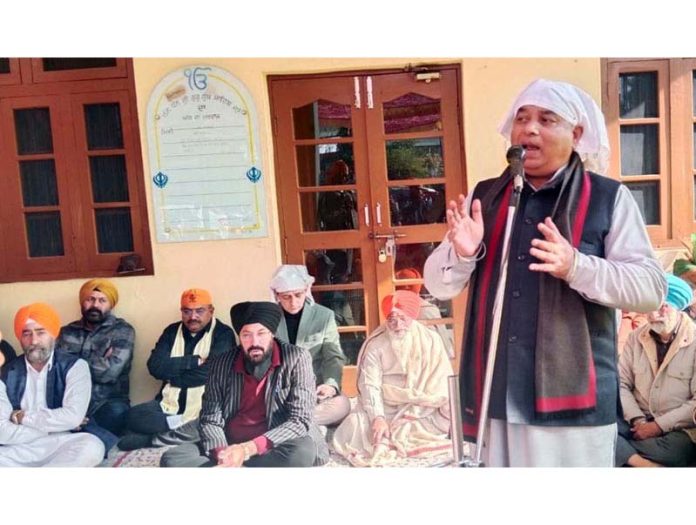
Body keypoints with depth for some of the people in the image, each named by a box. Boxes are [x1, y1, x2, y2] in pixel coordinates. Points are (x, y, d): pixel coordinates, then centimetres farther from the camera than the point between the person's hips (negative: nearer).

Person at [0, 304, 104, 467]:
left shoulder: (74, 366, -1)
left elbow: (73, 416, -15)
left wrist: (23, 417, -7)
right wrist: (55, 425, -10)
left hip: (60, 448, 0)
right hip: (19, 452, 0)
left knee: (92, 447, -33)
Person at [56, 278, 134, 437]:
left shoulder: (122, 331, 3)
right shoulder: (67, 332, 15)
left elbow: (110, 371, -10)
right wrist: (98, 361, -7)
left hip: (106, 404, -2)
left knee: (117, 411, -34)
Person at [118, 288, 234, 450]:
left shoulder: (223, 334, -2)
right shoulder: (172, 331, 12)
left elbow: (211, 371, -15)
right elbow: (155, 366, -2)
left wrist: (171, 374, -5)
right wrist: (194, 360, -12)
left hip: (204, 411, -3)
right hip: (169, 406, 4)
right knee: (134, 417, -22)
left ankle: (153, 438, -17)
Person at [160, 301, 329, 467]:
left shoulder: (296, 359, -11)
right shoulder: (221, 364, 0)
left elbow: (300, 421, -17)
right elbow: (210, 419, 0)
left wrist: (248, 449, -28)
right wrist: (222, 453, -23)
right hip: (230, 446, 2)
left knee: (301, 451, -36)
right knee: (172, 459, -17)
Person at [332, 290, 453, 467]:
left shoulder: (430, 340, -3)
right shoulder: (374, 345, -5)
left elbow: (441, 382, -6)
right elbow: (370, 385, -13)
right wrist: (378, 418, -29)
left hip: (421, 408, 1)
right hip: (385, 407, -1)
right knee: (357, 424, -26)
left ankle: (387, 444, -23)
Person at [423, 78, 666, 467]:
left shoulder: (609, 198, 0)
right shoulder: (484, 197, 8)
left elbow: (652, 288, -6)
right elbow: (439, 287, 8)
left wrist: (576, 266, -22)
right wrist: (461, 252, -14)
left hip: (573, 403, -2)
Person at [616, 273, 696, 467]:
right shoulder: (636, 338, 6)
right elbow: (621, 384, 2)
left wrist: (660, 426, -16)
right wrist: (637, 420, -13)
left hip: (678, 428, -3)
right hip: (638, 422, 4)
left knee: (675, 450, -37)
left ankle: (621, 450, -17)